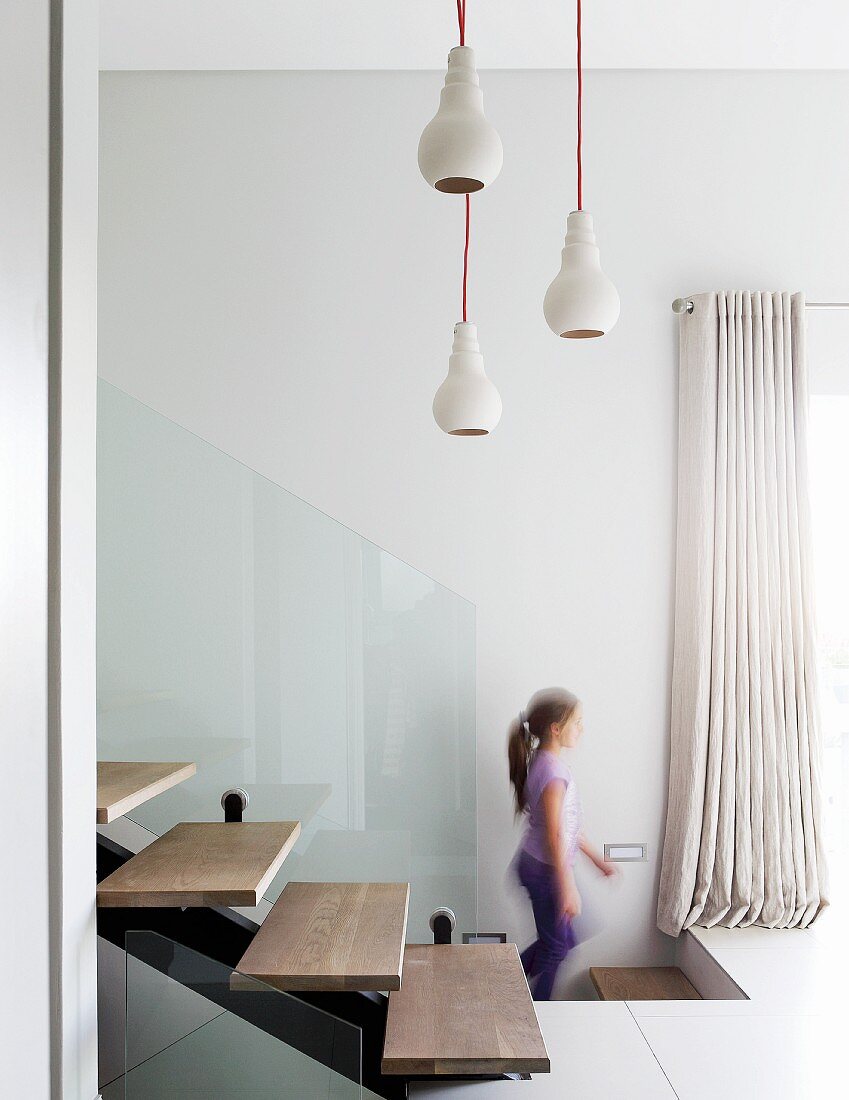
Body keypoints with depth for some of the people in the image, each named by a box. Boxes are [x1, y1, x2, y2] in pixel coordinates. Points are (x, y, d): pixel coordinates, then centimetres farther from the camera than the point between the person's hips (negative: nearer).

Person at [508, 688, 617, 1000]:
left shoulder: (544, 762, 6)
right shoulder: (552, 769, -23)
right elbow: (554, 835, -24)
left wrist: (597, 858, 19)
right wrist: (568, 888, -21)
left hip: (538, 864, 9)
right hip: (546, 868, -9)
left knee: (562, 939, 20)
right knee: (556, 946, 7)